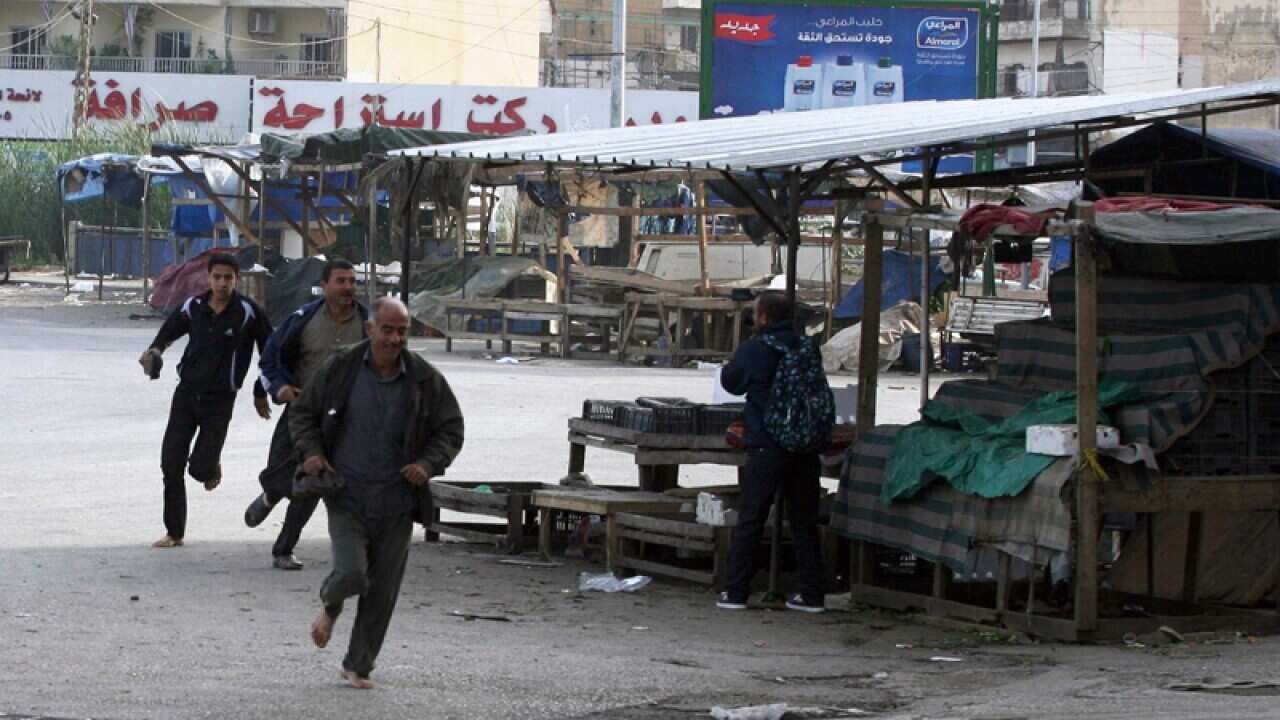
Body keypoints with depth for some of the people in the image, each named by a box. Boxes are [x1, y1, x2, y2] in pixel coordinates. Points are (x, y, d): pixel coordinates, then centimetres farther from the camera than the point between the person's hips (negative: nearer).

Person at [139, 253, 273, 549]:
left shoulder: (247, 312, -9)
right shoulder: (194, 307, 1)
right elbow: (169, 330, 18)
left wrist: (261, 393, 6)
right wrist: (154, 351, -3)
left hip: (220, 399, -3)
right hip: (187, 392, 3)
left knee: (200, 469, -10)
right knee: (171, 464, -2)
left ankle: (212, 465, 30)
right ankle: (174, 532, 10)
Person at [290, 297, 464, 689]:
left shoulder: (425, 379, -2)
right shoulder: (340, 369, -4)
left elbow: (451, 429, 6)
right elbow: (302, 412, 8)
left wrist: (429, 464, -11)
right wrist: (310, 451, -10)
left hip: (396, 501, 2)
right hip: (347, 495, -2)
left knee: (382, 591, 5)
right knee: (350, 572, -18)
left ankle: (358, 666, 21)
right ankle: (330, 605, 19)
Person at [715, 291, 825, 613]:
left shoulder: (753, 350, -8)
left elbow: (730, 380, 8)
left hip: (766, 448, -4)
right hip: (805, 447, 4)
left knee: (749, 520, 3)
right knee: (804, 521, 10)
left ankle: (735, 591, 3)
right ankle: (811, 593, 10)